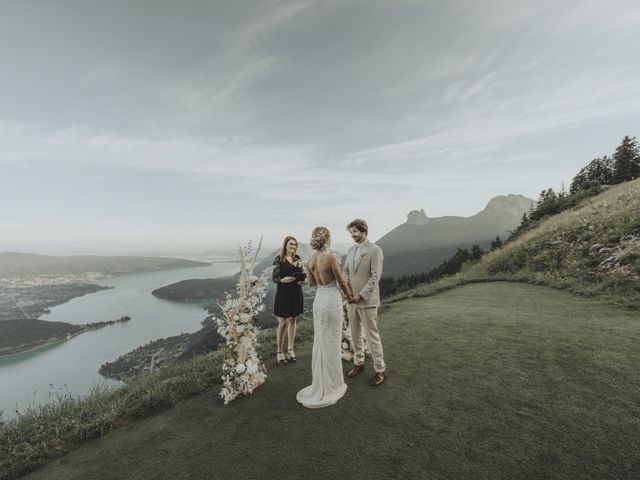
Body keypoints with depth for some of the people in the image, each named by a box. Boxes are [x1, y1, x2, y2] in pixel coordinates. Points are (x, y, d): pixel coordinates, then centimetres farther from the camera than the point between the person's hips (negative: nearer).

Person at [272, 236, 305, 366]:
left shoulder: (297, 259, 8)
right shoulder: (278, 259, -8)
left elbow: (302, 274, 12)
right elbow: (274, 278, -10)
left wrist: (303, 280, -8)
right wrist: (283, 280, -29)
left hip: (296, 293, 5)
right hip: (283, 293, -5)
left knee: (292, 320, 13)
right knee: (283, 323, 2)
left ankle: (290, 349, 27)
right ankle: (279, 351, 19)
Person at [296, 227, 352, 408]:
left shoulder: (310, 259, 1)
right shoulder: (331, 256, -18)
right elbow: (341, 281, -11)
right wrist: (349, 294, 7)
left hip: (318, 299, 7)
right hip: (332, 300, -6)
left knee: (319, 339, 18)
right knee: (331, 341, 7)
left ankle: (320, 381, 35)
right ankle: (331, 385, 24)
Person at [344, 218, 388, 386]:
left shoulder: (375, 250, -11)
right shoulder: (351, 250, 9)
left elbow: (375, 276, -16)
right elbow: (346, 271, 10)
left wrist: (361, 295, -18)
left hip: (367, 301, -6)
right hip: (351, 300, 6)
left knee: (372, 336, 3)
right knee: (355, 335, 17)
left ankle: (380, 370, 20)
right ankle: (358, 363, 35)